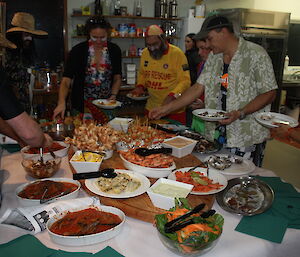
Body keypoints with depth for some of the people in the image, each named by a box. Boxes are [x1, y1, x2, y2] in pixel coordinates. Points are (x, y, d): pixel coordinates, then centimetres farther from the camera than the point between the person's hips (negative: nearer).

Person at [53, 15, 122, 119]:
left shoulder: (114, 50, -3)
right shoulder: (78, 50, -10)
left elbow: (117, 78, 6)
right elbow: (66, 80, -16)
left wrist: (113, 95, -11)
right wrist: (61, 102, -31)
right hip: (82, 107, -2)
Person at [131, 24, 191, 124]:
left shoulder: (177, 53, -13)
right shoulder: (145, 53, 4)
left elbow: (185, 81, -16)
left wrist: (172, 96, -29)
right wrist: (140, 86, 1)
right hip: (151, 108, 5)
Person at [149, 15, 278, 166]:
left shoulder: (256, 54, -9)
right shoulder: (213, 57, 10)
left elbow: (269, 94, -9)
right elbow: (198, 88, 9)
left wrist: (240, 113, -22)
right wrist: (166, 109, 3)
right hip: (214, 135, 5)